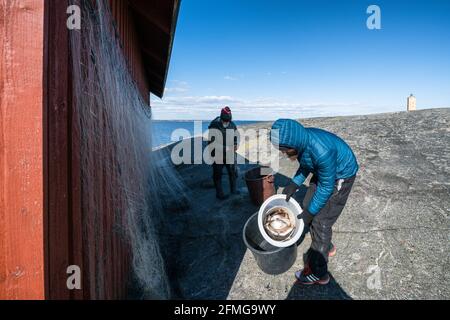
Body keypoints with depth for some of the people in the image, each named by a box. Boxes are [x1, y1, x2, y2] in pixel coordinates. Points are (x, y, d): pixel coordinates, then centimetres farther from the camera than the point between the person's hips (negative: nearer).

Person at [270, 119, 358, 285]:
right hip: (322, 172, 8)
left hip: (340, 177, -8)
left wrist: (310, 212, -17)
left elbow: (326, 186, -26)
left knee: (320, 221, -6)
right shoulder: (300, 139, -16)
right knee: (308, 206, 12)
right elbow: (306, 165, 4)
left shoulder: (321, 151, -39)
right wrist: (294, 184, -7)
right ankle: (327, 248, 35)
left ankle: (318, 273, 10)